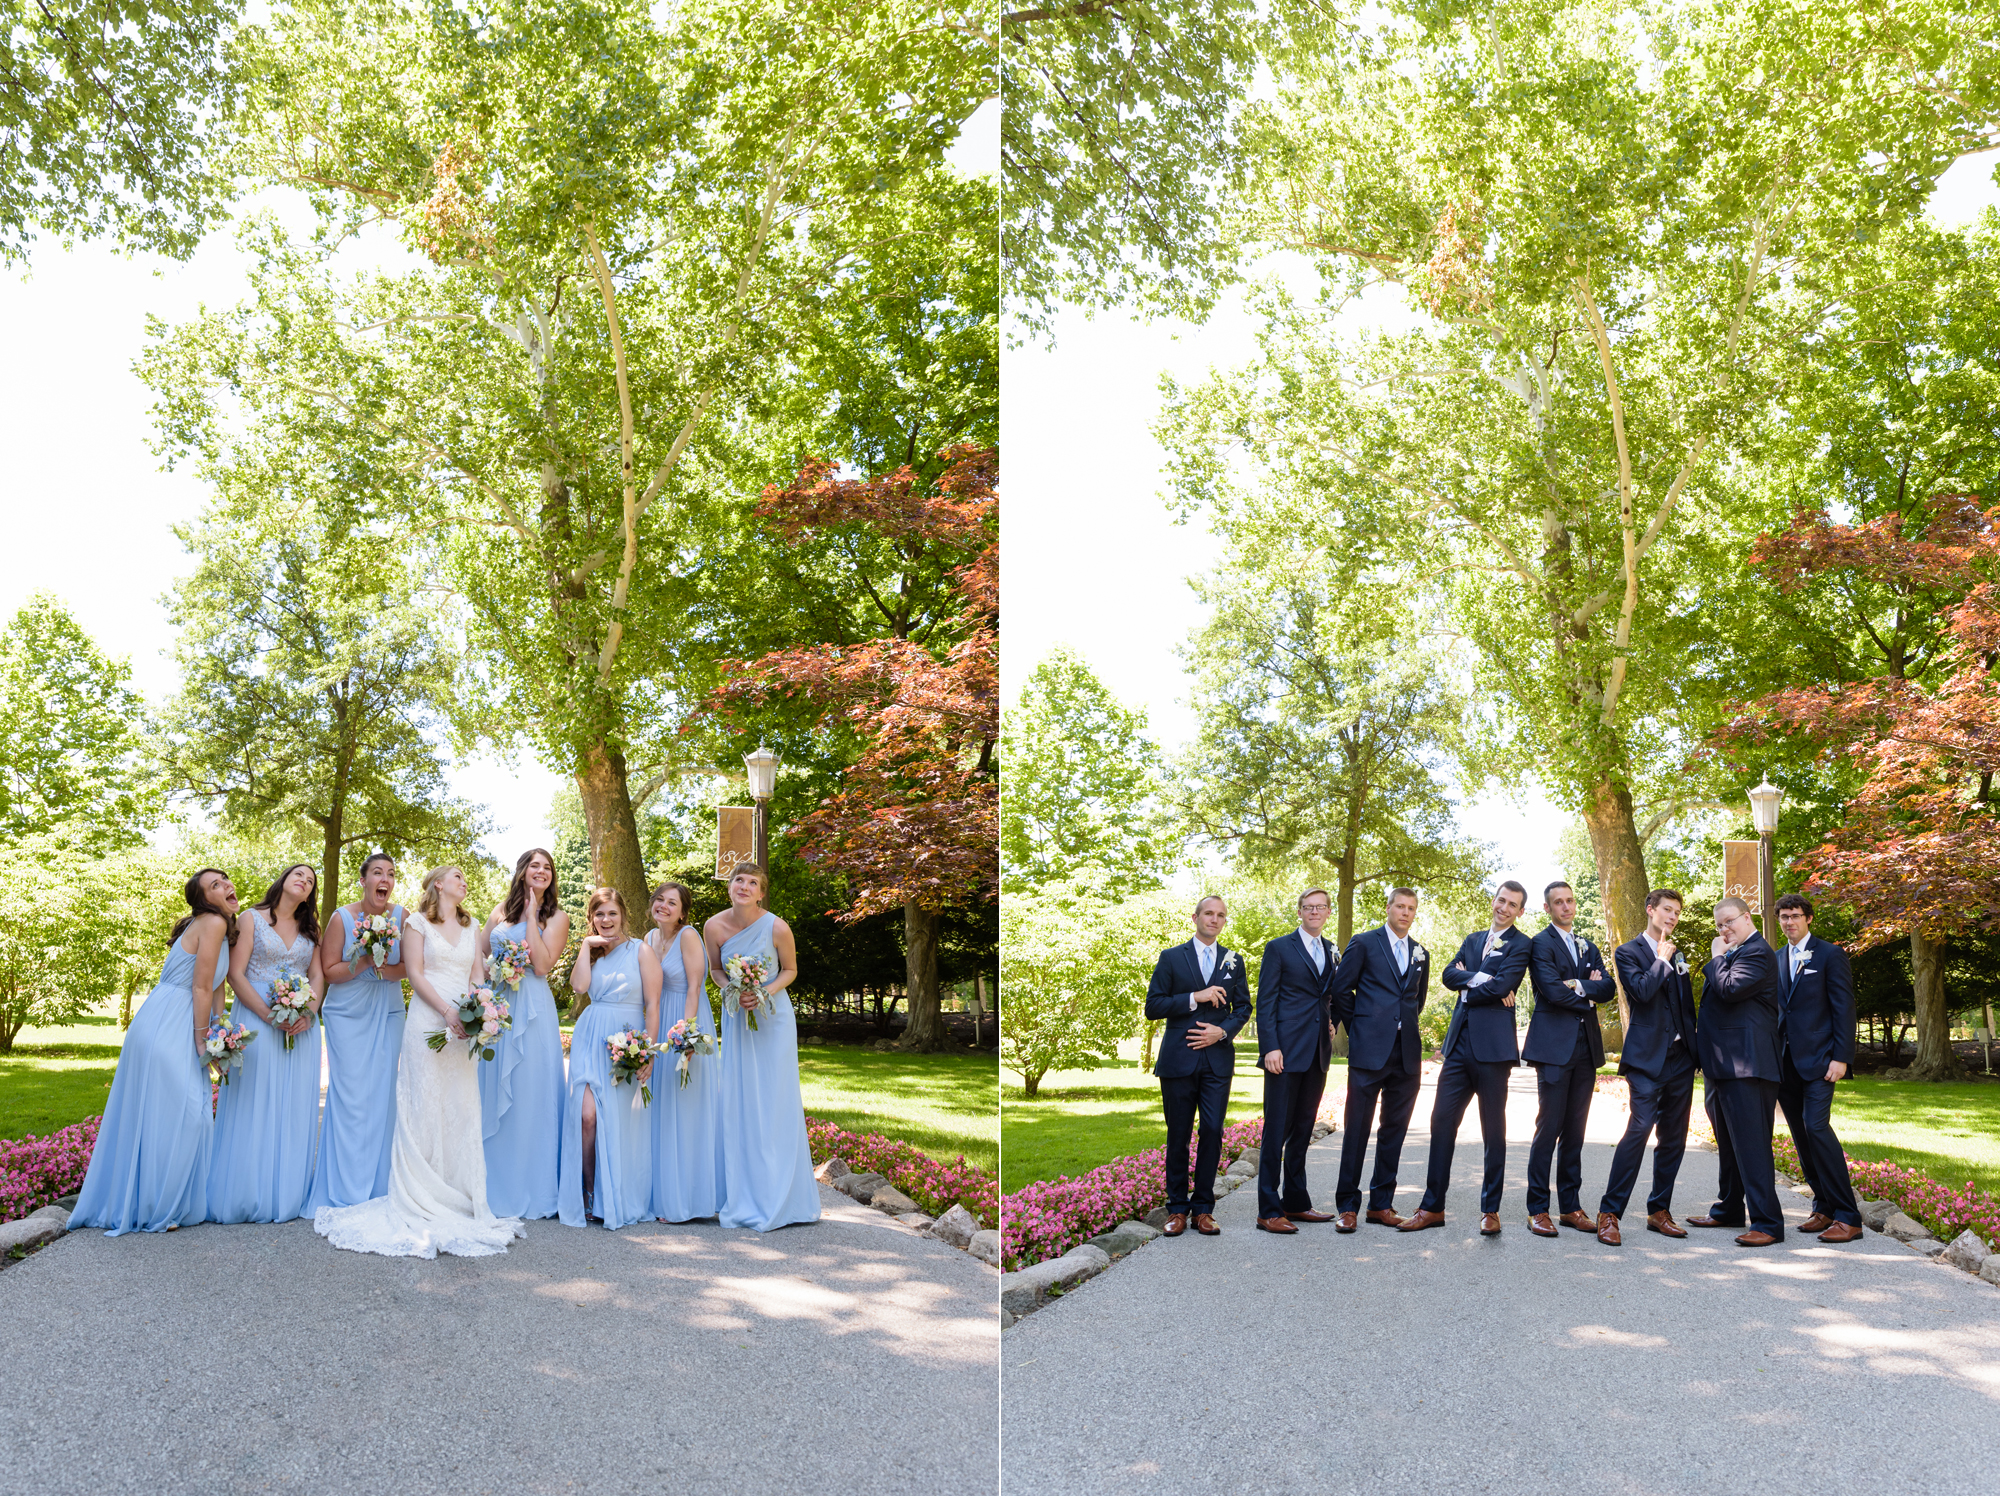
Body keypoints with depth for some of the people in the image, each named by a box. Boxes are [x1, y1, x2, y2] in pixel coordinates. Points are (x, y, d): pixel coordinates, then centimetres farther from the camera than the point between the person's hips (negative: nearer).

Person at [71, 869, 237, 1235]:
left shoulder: (221, 928, 17)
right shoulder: (212, 923, -12)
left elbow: (216, 987, 16)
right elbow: (201, 988, -15)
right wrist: (202, 1040, -10)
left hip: (180, 1027, 10)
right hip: (166, 1026, -10)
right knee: (168, 1113, -7)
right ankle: (155, 1208, 0)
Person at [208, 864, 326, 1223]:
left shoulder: (310, 929, 16)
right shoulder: (252, 918, 3)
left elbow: (318, 976, 10)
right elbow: (235, 974, -4)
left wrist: (308, 1013, -10)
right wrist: (269, 1015, -15)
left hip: (301, 1027, 4)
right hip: (256, 1020, -4)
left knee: (294, 1110, 2)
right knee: (253, 1109, -5)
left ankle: (288, 1196, 6)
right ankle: (247, 1197, -1)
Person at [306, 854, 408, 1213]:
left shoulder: (402, 917, 0)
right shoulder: (342, 917, -5)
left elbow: (409, 967, -1)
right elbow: (329, 971, -4)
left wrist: (379, 967, -18)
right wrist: (364, 961, -19)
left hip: (388, 1016, 2)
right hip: (348, 1016, -2)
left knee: (383, 1095, 2)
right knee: (351, 1096, -6)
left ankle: (379, 1189, 10)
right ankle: (345, 1191, 1)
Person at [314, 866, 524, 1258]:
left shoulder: (472, 928, 18)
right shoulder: (417, 922, 4)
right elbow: (415, 974, -4)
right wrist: (448, 1012, -15)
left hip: (465, 1026, 4)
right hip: (428, 1021, -4)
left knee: (463, 1108, 2)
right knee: (425, 1106, -5)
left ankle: (460, 1199, 8)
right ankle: (421, 1203, -1)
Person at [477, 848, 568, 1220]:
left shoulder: (556, 917, 4)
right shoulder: (500, 913, 15)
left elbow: (542, 965, -9)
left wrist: (531, 915, -6)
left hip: (532, 1012, -4)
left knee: (528, 1098, -3)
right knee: (491, 1098, 5)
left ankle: (530, 1195, 4)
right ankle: (493, 1190, 14)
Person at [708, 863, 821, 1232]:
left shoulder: (777, 928, -16)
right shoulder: (714, 927, -10)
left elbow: (790, 970, -1)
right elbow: (715, 969, 7)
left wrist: (765, 991, -18)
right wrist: (732, 991, -13)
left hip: (772, 1016, -3)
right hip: (735, 1017, 3)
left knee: (775, 1102, -2)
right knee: (735, 1103, 4)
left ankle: (779, 1198, 7)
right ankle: (741, 1196, 14)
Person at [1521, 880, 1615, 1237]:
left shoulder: (1588, 948, 20)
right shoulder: (1540, 944, -2)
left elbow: (1608, 989, 6)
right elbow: (1553, 991, -15)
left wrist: (1580, 986, -10)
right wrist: (1589, 996, -2)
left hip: (1586, 1047, 6)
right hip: (1554, 1046, -6)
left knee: (1575, 1131, 9)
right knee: (1549, 1128, -7)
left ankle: (1571, 1207, 14)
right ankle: (1538, 1210, -2)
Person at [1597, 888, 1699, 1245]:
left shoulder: (1678, 955, 18)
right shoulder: (1628, 952, -1)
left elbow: (1687, 1007, 20)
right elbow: (1641, 991, -19)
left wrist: (1695, 1051, 13)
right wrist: (1663, 959, -7)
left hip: (1680, 1058, 7)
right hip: (1647, 1057, -7)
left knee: (1674, 1137, 7)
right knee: (1639, 1129, -16)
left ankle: (1659, 1211, 17)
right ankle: (1609, 1213, -12)